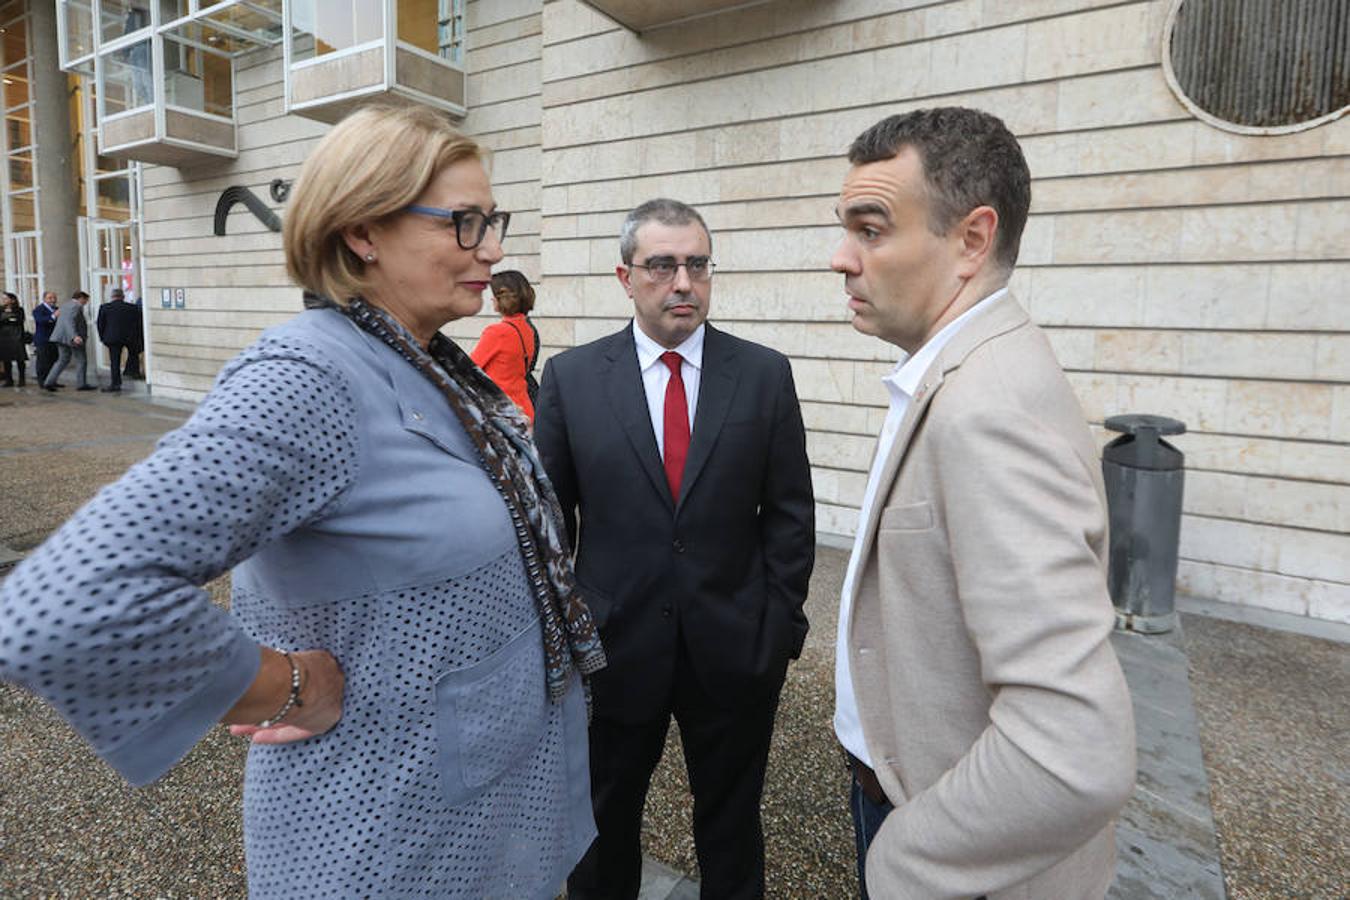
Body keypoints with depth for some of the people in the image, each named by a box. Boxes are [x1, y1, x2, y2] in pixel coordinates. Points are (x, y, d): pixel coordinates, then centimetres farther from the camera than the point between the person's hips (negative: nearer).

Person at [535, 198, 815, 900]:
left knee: (731, 827, 20)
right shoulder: (570, 377, -4)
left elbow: (790, 512, 0)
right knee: (604, 822, 20)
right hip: (612, 648, 0)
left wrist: (780, 622, -3)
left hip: (733, 650, 1)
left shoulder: (765, 374, -3)